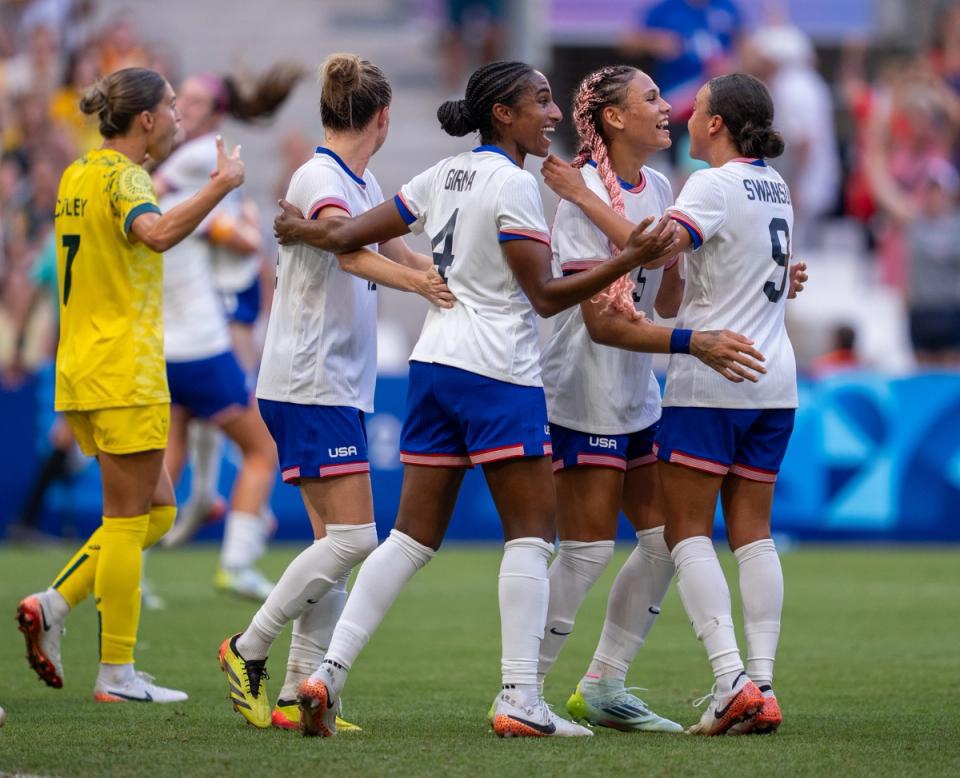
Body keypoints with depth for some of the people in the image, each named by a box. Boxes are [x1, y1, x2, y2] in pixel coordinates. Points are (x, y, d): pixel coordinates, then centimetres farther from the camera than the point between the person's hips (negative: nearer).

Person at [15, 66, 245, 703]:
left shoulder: (77, 175, 14)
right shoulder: (122, 177, -14)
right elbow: (156, 233, -35)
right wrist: (222, 186, -32)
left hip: (82, 367, 9)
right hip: (125, 374, -9)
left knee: (157, 508, 14)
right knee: (129, 519, -4)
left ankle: (53, 605, 3)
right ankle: (117, 674, -1)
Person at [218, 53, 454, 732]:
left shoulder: (363, 184, 15)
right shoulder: (320, 180, -14)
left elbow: (401, 255, 26)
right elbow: (352, 254, -33)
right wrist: (418, 283, -49)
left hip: (338, 387, 10)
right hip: (308, 385, -10)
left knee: (337, 543, 6)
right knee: (352, 538, -13)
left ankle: (299, 695, 6)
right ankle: (248, 650, -2)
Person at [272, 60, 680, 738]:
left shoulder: (446, 175, 13)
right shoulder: (512, 183, -10)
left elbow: (347, 235, 14)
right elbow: (545, 295, -13)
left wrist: (299, 229, 34)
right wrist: (629, 260, -20)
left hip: (435, 363, 8)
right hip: (498, 372, -8)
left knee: (415, 535, 8)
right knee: (532, 530, -2)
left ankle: (327, 676, 0)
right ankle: (520, 702, -9)